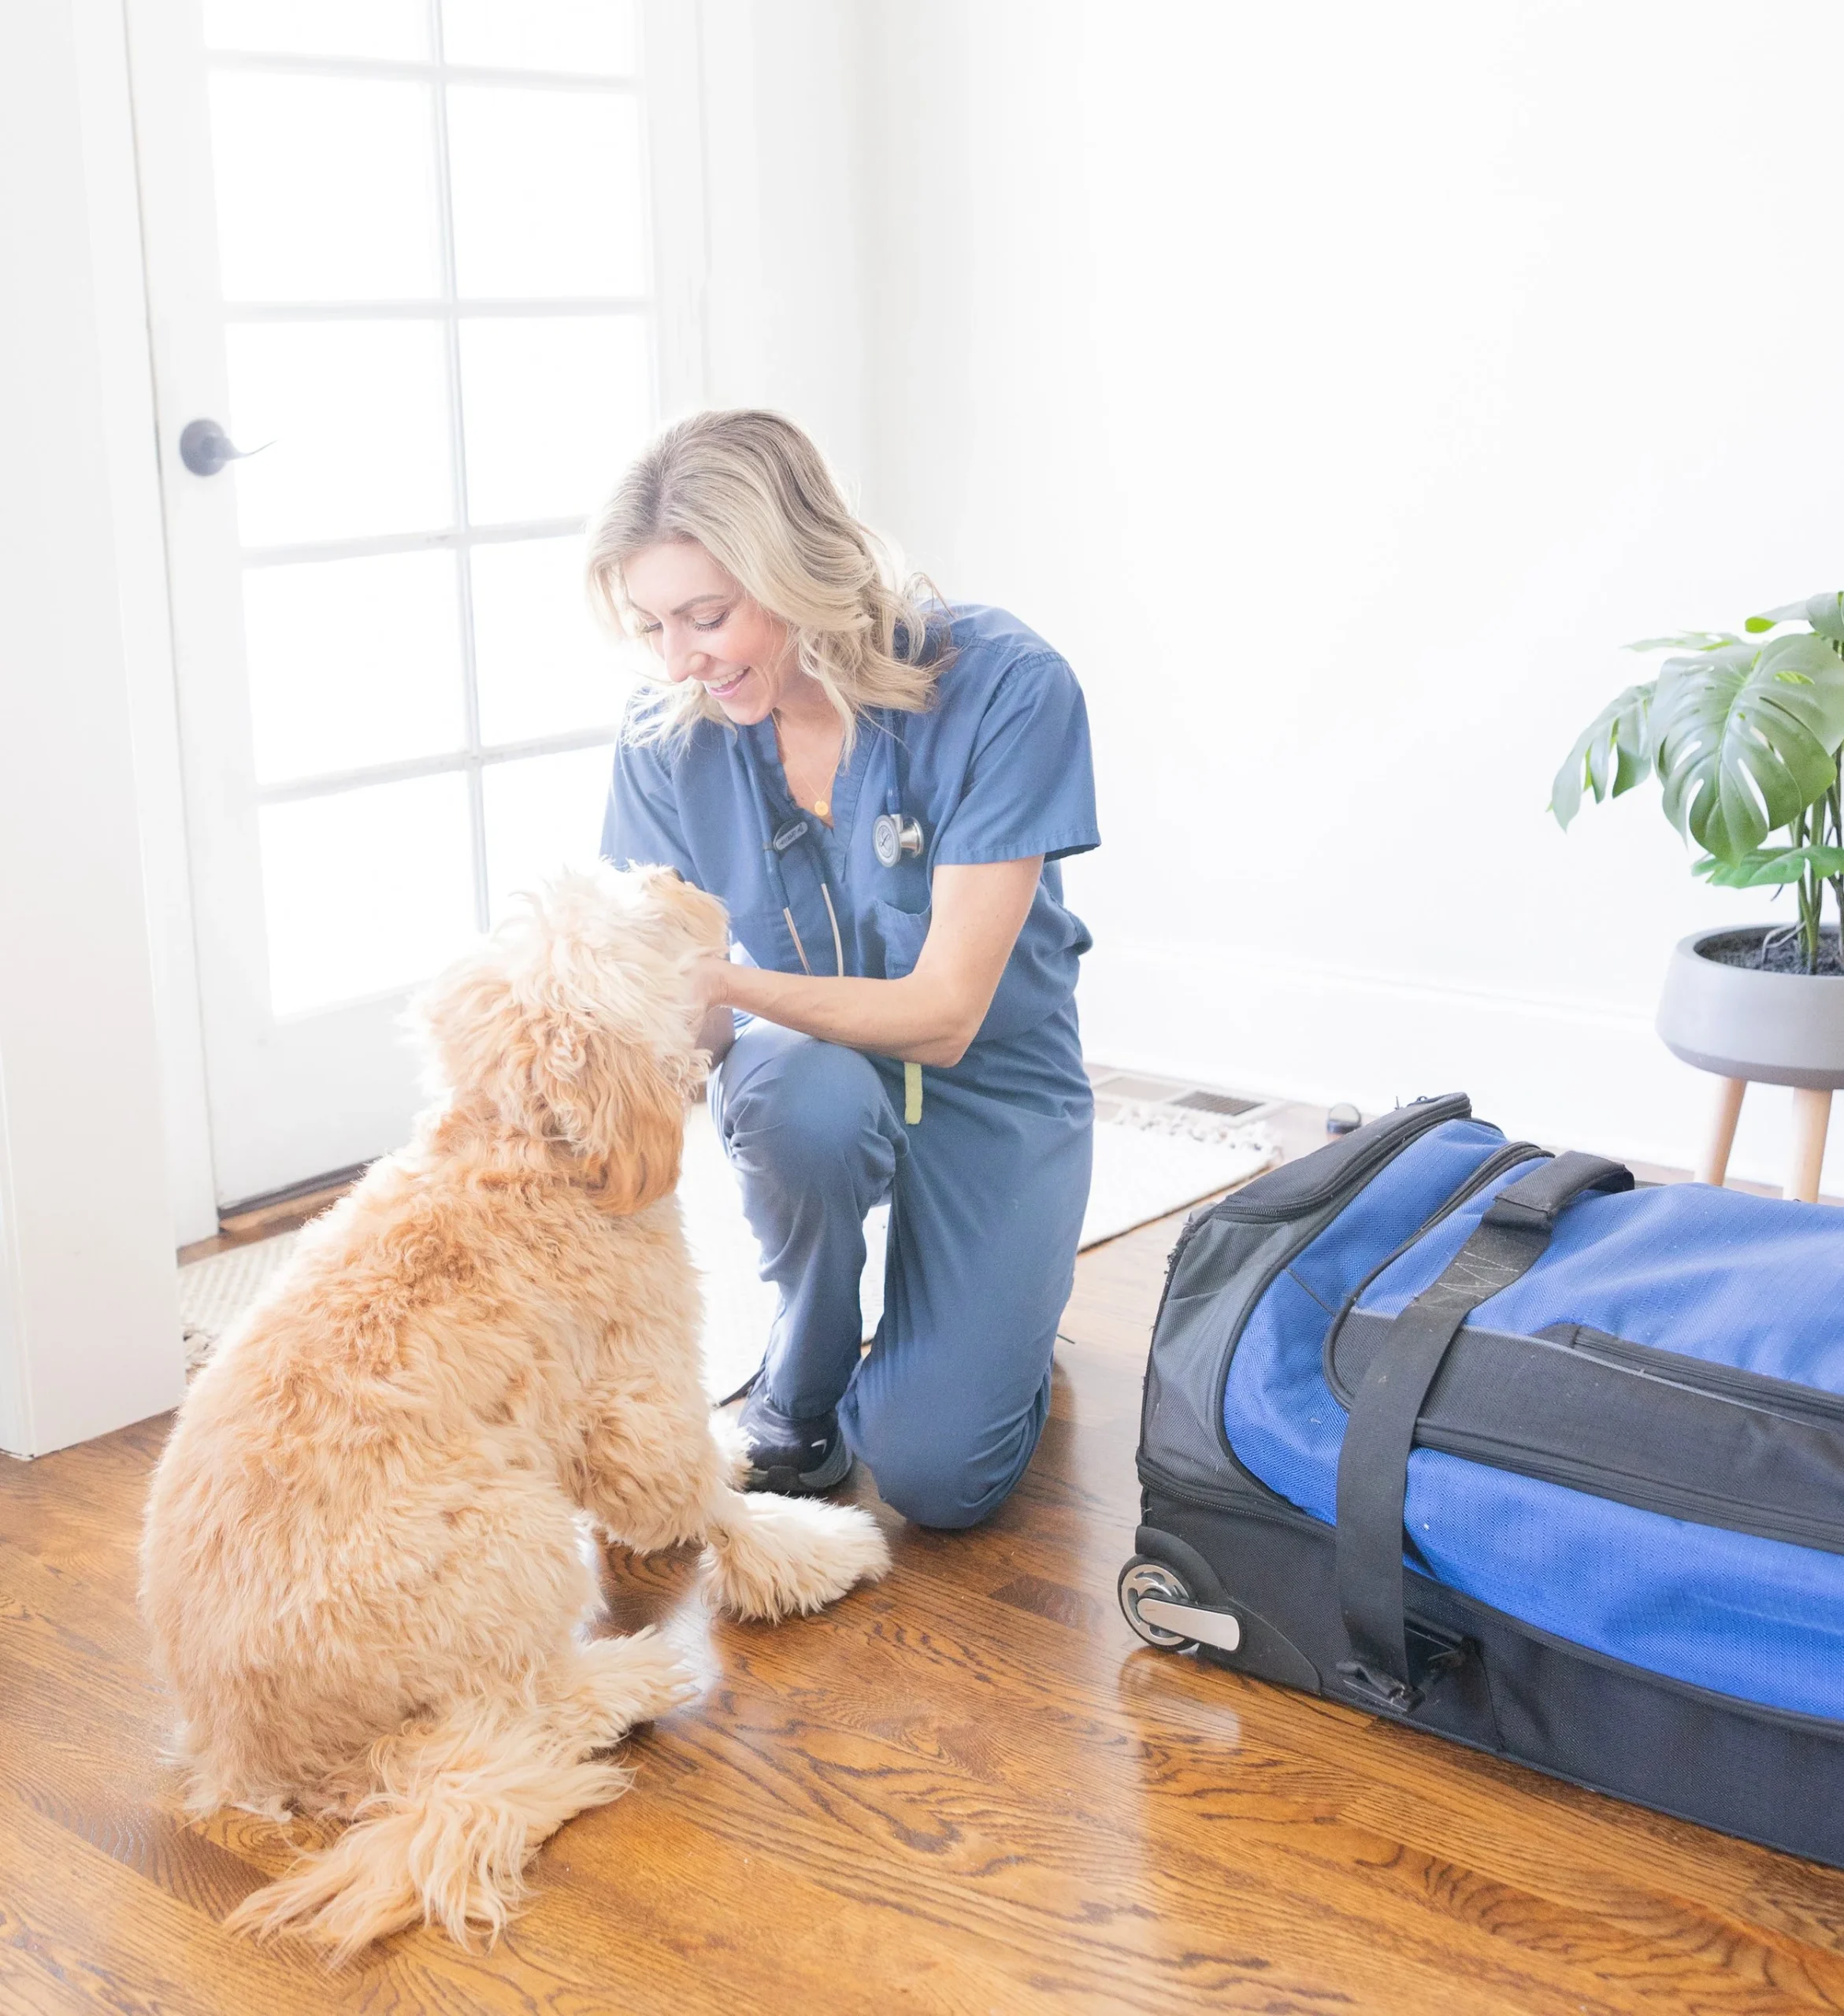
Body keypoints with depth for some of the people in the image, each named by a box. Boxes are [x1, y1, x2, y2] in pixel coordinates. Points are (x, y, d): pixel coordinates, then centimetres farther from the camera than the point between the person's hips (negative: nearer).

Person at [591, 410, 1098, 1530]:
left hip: (992, 1080, -2)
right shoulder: (670, 735, -14)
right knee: (807, 1100, -38)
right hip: (813, 1066, 3)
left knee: (934, 1475, -17)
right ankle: (800, 1394, -7)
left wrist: (731, 983, -41)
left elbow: (943, 1014, -27)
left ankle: (1002, 1289, 18)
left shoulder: (1003, 686, -25)